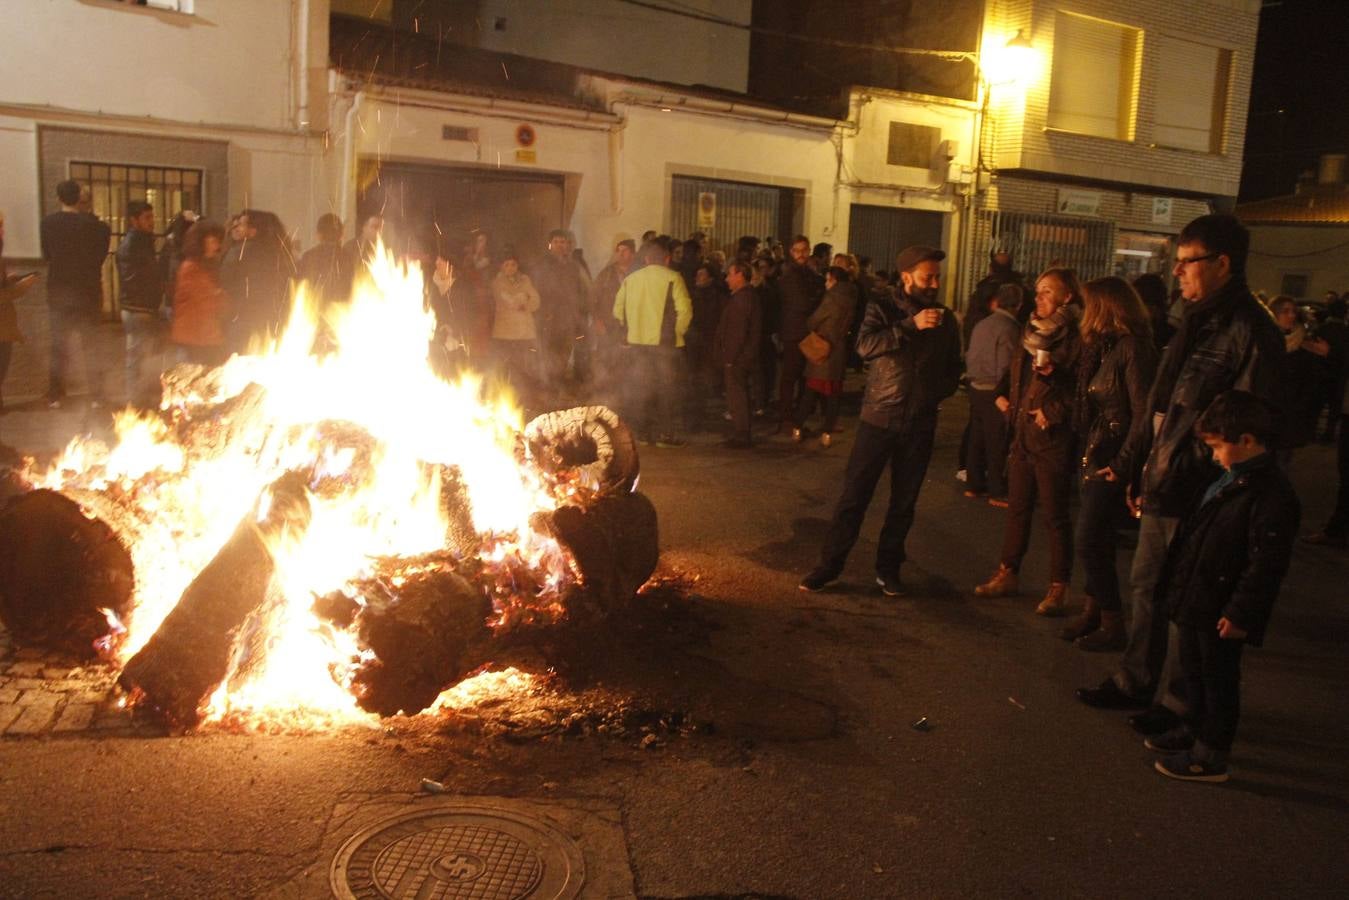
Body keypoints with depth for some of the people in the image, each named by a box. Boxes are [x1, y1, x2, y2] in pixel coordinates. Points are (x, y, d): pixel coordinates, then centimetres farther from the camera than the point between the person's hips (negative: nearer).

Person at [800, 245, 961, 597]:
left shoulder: (946, 321, 8)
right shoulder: (882, 310, -1)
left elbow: (953, 371, 17)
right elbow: (865, 345, -21)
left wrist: (935, 392, -1)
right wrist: (911, 326, -28)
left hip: (920, 425, 3)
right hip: (879, 419, -3)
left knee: (904, 502, 10)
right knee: (854, 495, 0)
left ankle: (888, 568, 23)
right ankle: (830, 563, 10)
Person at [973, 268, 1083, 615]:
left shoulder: (1076, 337, -12)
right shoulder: (1032, 332, 11)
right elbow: (1015, 374, 24)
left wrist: (1054, 412, -22)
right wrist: (1003, 395, 9)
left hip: (1054, 440, -7)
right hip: (1023, 435, 7)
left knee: (1055, 515, 2)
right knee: (1017, 509, 15)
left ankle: (1058, 589, 12)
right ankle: (1007, 575, 26)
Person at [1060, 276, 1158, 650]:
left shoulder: (1133, 349, -16)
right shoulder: (1103, 347, 11)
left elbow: (1143, 413, -20)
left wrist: (1122, 463, -20)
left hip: (1112, 463, -9)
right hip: (1095, 457, 9)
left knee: (1090, 542, -3)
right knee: (1095, 541, 15)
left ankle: (1112, 625, 10)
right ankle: (1093, 612, 27)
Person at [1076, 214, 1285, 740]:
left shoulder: (1251, 333, -16)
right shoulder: (1197, 324, 12)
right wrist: (1141, 474, 14)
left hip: (1198, 497, -9)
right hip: (1162, 489, 9)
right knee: (1145, 587, 17)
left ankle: (1175, 701, 22)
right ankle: (1135, 682, 32)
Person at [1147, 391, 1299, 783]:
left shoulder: (1270, 493, -23)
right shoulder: (1230, 479, 7)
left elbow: (1267, 564, -24)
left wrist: (1240, 613, -22)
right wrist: (1175, 582, 20)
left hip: (1220, 613, -9)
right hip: (1196, 602, 9)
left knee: (1218, 681, 6)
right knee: (1193, 670, 23)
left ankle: (1211, 756, 20)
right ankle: (1195, 728, 42)